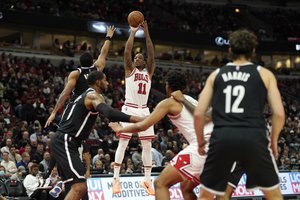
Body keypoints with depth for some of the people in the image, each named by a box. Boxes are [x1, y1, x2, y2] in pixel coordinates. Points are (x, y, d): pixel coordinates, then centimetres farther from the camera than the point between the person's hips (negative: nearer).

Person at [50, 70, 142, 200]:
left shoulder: (86, 95, 21)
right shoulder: (93, 95, -11)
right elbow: (108, 112, -31)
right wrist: (133, 119, -38)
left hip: (65, 142, 11)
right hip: (64, 142, -11)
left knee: (80, 187, 16)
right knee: (79, 187, -20)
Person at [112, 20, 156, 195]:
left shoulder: (149, 71, 15)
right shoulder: (130, 69, 8)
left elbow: (152, 54, 3)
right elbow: (127, 51, -7)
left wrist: (146, 33, -2)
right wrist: (133, 32, -5)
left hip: (144, 110, 4)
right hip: (129, 109, -4)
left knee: (147, 145, 2)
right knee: (123, 143, -5)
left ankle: (147, 180, 7)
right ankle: (116, 178, -2)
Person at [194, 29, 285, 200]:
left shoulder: (216, 74, 17)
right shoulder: (264, 74, 12)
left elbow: (198, 113, 11)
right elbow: (279, 113, 3)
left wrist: (200, 141, 25)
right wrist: (273, 141, 18)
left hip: (222, 137, 1)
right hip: (254, 137, -1)